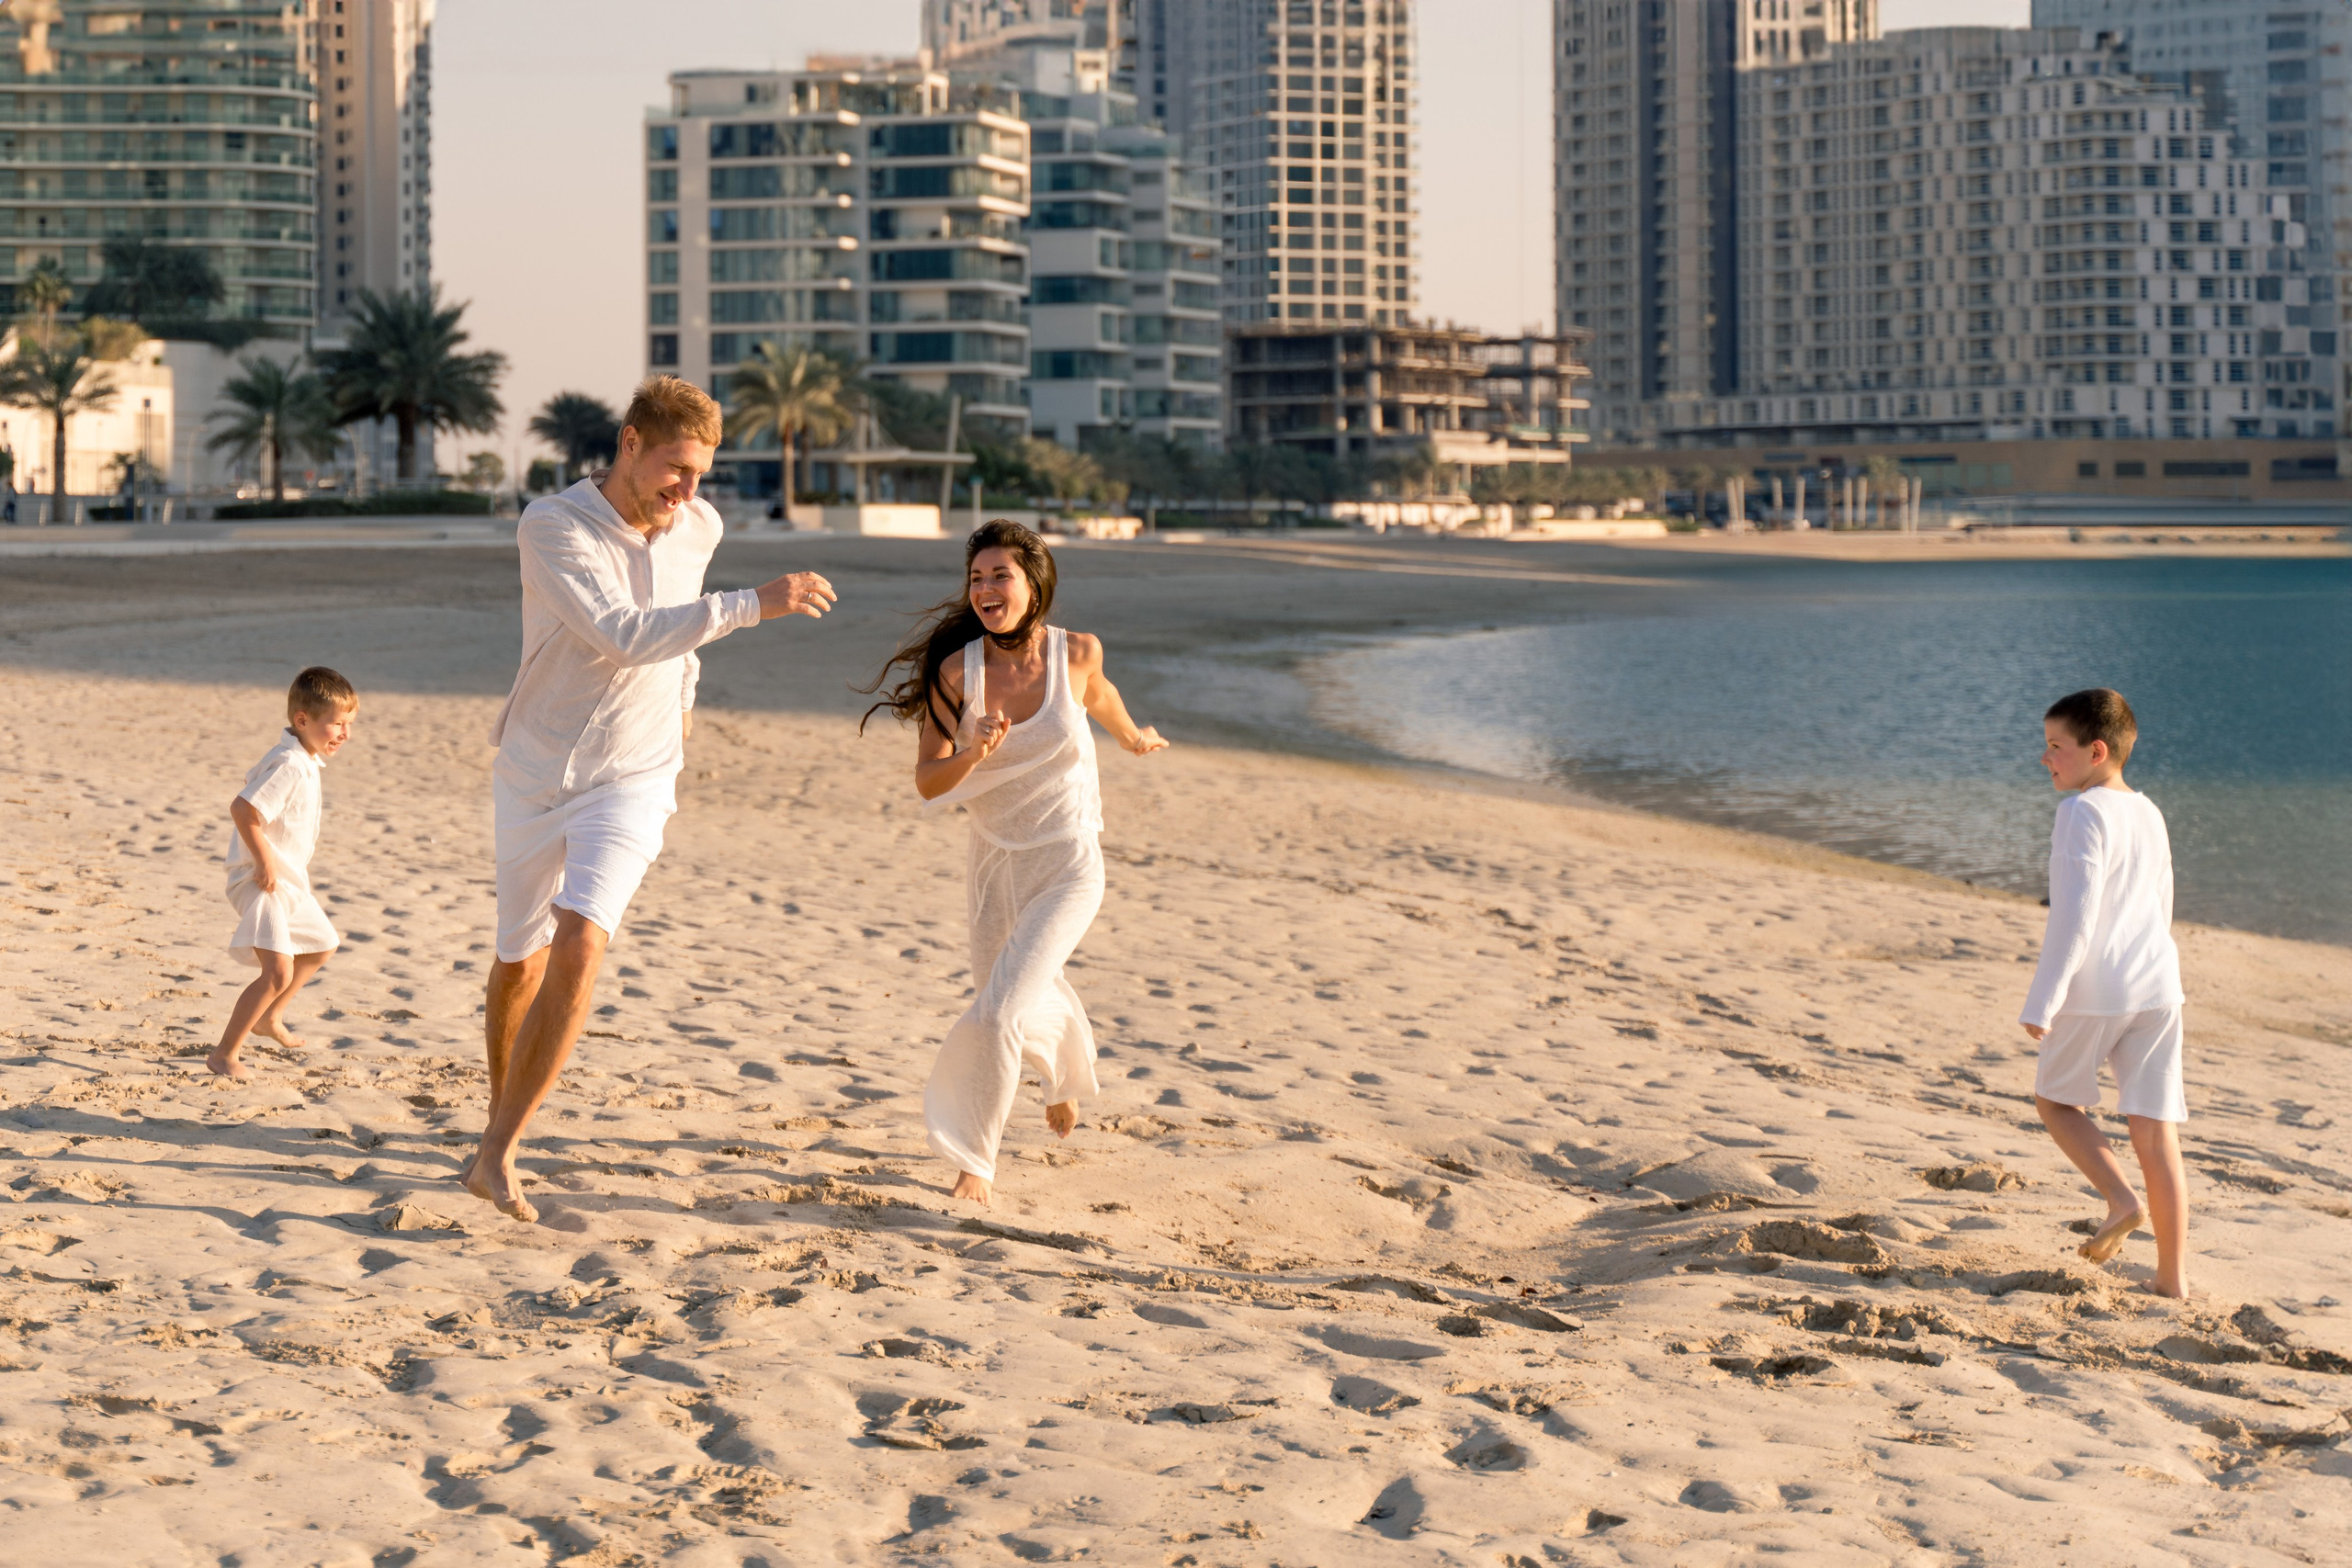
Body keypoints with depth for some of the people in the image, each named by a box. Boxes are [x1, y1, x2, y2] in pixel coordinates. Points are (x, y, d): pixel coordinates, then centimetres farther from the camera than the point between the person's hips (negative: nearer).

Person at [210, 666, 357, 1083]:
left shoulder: (306, 761, 9)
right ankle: (224, 1055, -14)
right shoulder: (289, 766, -24)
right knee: (279, 971, -20)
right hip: (262, 882, -11)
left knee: (320, 947, 28)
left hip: (290, 880, 11)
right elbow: (242, 809, -31)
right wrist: (265, 862, -25)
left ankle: (268, 1018, 45)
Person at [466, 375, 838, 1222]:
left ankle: (496, 1157, -18)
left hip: (632, 779, 1)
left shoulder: (699, 528, -4)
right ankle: (502, 1113, 43)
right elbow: (622, 636, -32)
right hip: (534, 774, -1)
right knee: (519, 963, 14)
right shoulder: (552, 526, -19)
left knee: (579, 946, -22)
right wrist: (752, 605, -38)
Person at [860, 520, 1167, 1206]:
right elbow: (928, 783, -14)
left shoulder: (1077, 652, -15)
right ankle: (1069, 1072, 59)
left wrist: (1133, 737, 31)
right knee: (1031, 997, 25)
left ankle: (974, 1163, -5)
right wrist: (975, 753, -34)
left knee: (998, 1013, -18)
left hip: (1066, 866, -3)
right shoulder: (958, 669, -15)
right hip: (996, 861, 3)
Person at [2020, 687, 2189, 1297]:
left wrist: (2042, 1001, -18)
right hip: (2158, 985, 7)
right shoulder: (2149, 814, 15)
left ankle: (2123, 1199, -2)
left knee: (2055, 1098, 16)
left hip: (2093, 990, -7)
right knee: (2155, 1127, 5)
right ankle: (2173, 1274, 3)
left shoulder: (2083, 813, -10)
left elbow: (2075, 915, -18)